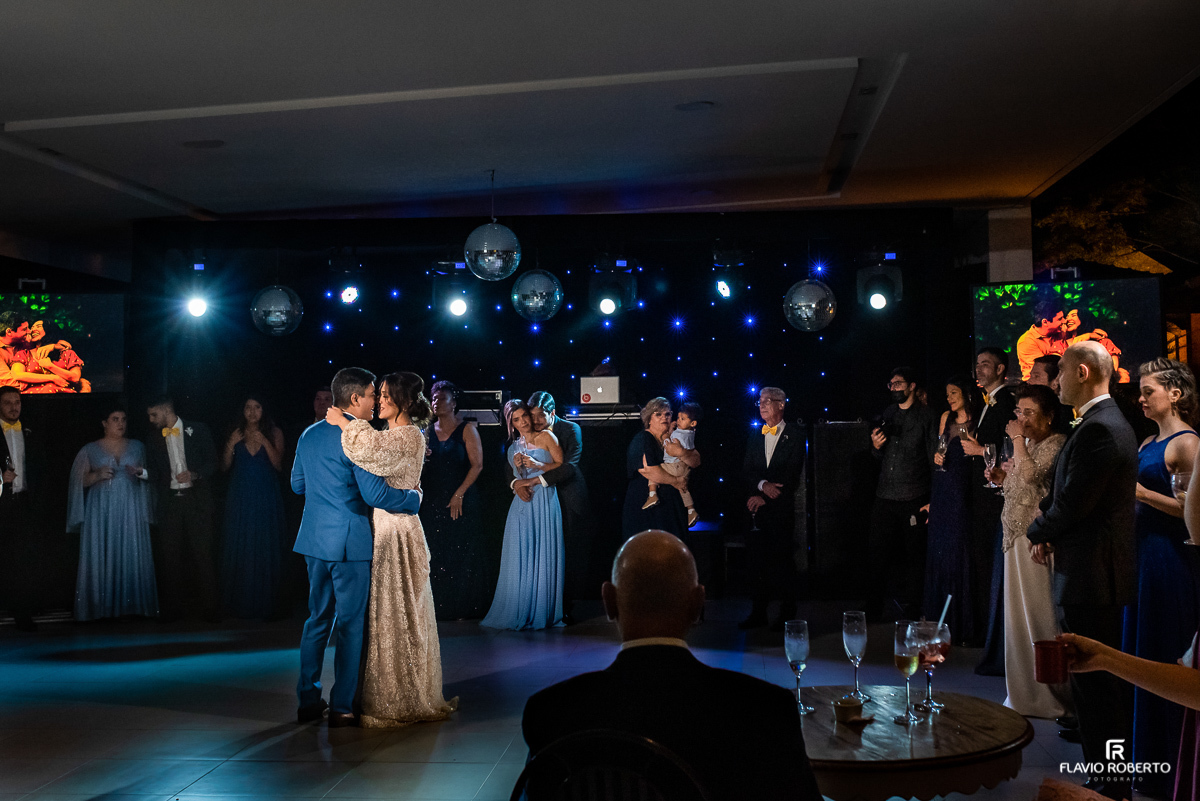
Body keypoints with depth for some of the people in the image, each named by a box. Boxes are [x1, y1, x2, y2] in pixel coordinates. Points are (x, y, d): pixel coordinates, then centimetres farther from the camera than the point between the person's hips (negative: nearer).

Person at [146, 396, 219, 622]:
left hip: (196, 499, -3)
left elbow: (212, 462, 2)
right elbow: (154, 474, 15)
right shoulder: (156, 440, 15)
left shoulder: (196, 430, 5)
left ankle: (210, 608, -1)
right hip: (169, 500, 3)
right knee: (169, 555, 0)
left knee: (202, 552, -6)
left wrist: (194, 474, -14)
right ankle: (171, 608, 8)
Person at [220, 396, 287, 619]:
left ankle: (265, 604, 6)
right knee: (238, 548, 0)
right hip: (240, 498, 2)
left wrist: (265, 442, -17)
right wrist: (231, 445, -10)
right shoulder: (236, 434, 8)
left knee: (265, 548, -1)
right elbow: (225, 466, 5)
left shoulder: (274, 433, 3)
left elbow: (279, 465, -7)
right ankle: (240, 604, 6)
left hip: (265, 498, -2)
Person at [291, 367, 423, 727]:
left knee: (317, 618, 15)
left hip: (314, 539, 8)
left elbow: (297, 484, 17)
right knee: (350, 624, 2)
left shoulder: (309, 434, 8)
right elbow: (374, 494, -21)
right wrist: (413, 498, -6)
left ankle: (308, 700, 20)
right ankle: (341, 707, 7)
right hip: (349, 542, -7)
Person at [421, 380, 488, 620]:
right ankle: (439, 607, 8)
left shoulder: (467, 430, -1)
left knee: (463, 554, -2)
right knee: (436, 555, 2)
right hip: (433, 502, 4)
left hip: (462, 502, -4)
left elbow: (477, 465, -8)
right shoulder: (428, 432, 12)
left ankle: (465, 607, 5)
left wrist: (459, 494, -13)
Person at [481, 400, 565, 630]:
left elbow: (562, 464, -2)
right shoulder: (513, 448, 16)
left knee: (544, 555, -2)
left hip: (545, 501, -4)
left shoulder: (546, 437, 2)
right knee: (521, 557, 1)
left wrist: (538, 465, -12)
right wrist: (518, 467, 1)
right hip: (522, 503, 4)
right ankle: (521, 612, 7)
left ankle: (543, 612, 5)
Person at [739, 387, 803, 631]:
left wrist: (764, 498, -9)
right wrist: (762, 484, -12)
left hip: (781, 510, -4)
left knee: (783, 562, 0)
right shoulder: (755, 436, 14)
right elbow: (746, 473, 9)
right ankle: (758, 613, 13)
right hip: (757, 510, 4)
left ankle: (787, 615, 12)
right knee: (756, 561, 2)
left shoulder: (795, 436, 0)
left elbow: (792, 476, -7)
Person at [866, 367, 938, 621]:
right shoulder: (886, 415, 13)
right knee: (877, 551, 6)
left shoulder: (926, 416, -3)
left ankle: (910, 605, 16)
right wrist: (876, 446, -4)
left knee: (914, 552, 4)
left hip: (913, 497, -5)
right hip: (885, 495, 5)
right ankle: (874, 606, 17)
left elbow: (934, 457, -4)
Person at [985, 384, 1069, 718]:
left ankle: (1051, 693, 7)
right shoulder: (1027, 444, 16)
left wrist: (1018, 440, -16)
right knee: (1019, 611, 13)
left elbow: (1031, 475, -25)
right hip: (1017, 534, 9)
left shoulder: (1056, 444, -11)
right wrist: (1001, 477, 7)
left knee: (1041, 610, -4)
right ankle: (1025, 692, 23)